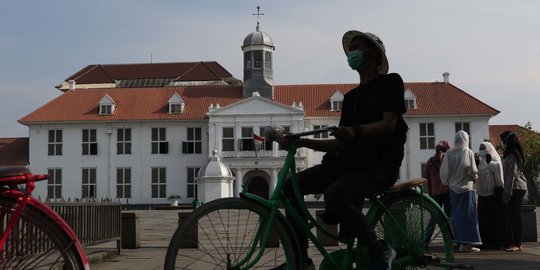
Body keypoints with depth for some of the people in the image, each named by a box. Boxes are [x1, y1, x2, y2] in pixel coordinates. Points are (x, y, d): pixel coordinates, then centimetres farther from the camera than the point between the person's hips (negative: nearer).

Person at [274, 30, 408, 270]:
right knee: (291, 186, -8)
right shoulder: (351, 97, 22)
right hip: (349, 161, 7)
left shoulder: (391, 82, 3)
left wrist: (356, 131, -30)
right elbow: (340, 143, 15)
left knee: (334, 195, -35)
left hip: (379, 165, -7)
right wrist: (302, 142, 2)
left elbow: (389, 124, -12)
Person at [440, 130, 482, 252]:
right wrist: (475, 176, 10)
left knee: (456, 215, 12)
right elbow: (473, 171, -11)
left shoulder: (449, 153, -3)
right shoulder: (469, 152, -10)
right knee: (467, 215, 2)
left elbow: (444, 171, -4)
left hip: (453, 188, 4)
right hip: (467, 187, -3)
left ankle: (460, 242, 17)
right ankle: (466, 243, 1)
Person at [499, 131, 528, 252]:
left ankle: (517, 244, -8)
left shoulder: (513, 155, -13)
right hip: (514, 188, 9)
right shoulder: (509, 154, 17)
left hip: (516, 188, -9)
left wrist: (508, 192, -19)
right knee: (512, 215, 10)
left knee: (515, 215, -9)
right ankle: (514, 241, 15)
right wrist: (506, 191, 19)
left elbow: (512, 174, -18)